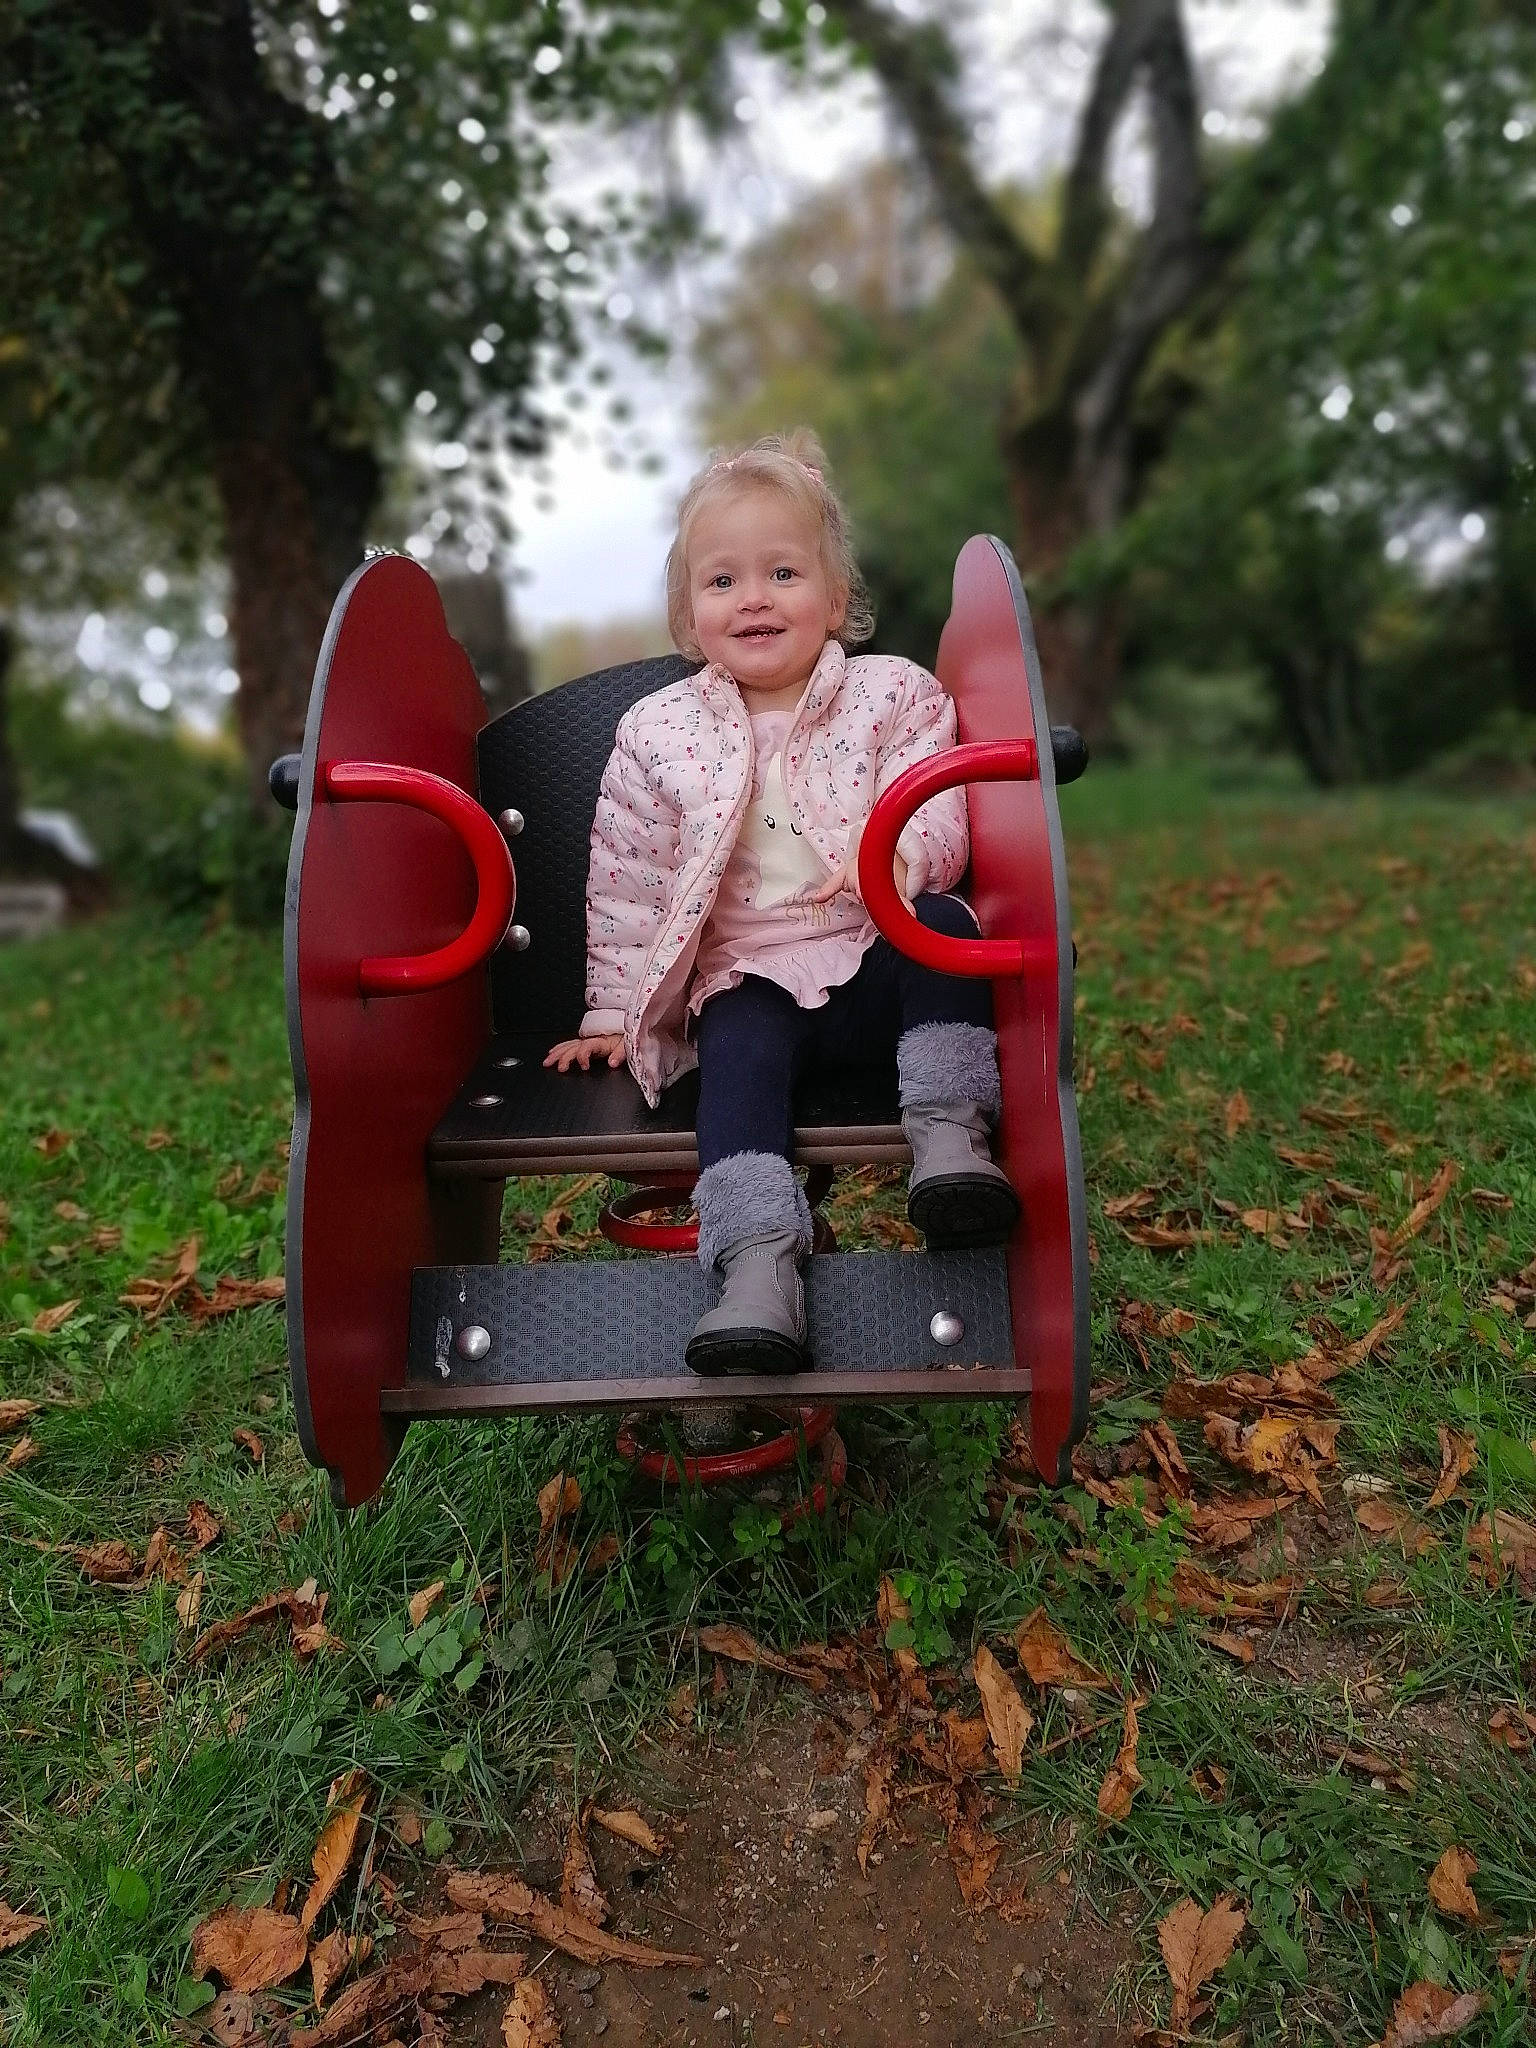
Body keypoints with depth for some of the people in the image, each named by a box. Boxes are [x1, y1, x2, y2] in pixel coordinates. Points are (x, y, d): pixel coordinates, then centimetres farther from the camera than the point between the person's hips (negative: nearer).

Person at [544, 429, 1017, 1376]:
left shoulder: (894, 694, 9)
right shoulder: (657, 733, 10)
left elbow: (939, 809, -2)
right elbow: (625, 886, 14)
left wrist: (901, 854, -26)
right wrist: (613, 1010, 13)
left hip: (877, 959, 1)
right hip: (749, 980, 0)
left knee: (944, 923, -29)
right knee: (739, 1045, -31)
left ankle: (950, 1135, -27)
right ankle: (760, 1267, -41)